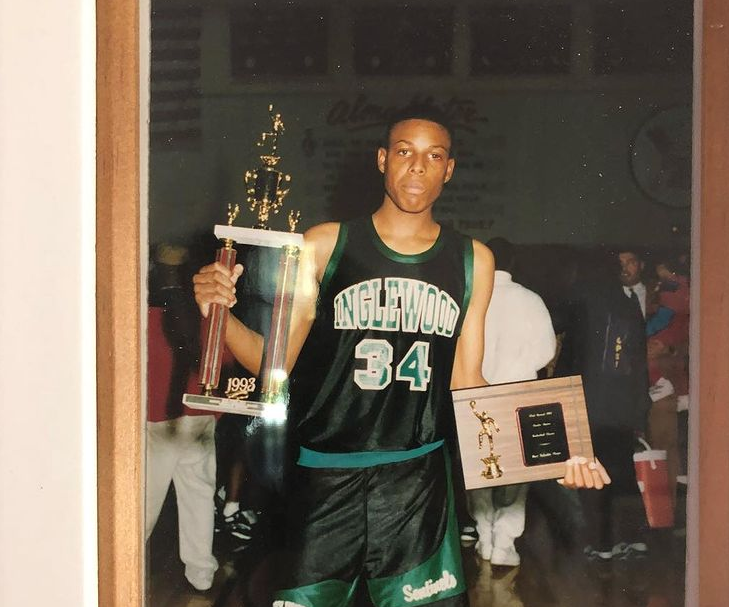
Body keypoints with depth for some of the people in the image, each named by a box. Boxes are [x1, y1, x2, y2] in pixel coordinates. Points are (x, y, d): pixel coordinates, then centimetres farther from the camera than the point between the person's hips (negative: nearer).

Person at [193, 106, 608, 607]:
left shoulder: (472, 261, 9)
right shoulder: (324, 246, 3)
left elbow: (466, 380, 11)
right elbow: (276, 359, 2)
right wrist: (221, 314, -16)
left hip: (418, 478, 2)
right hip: (322, 478, -1)